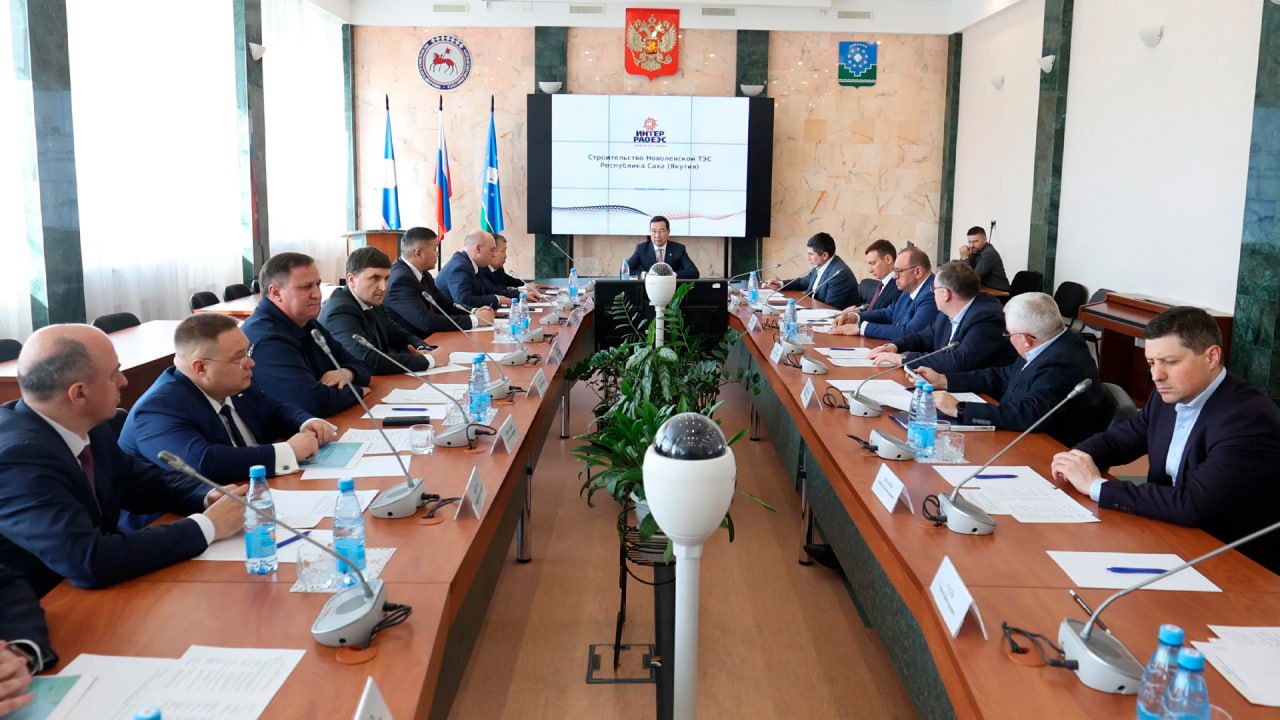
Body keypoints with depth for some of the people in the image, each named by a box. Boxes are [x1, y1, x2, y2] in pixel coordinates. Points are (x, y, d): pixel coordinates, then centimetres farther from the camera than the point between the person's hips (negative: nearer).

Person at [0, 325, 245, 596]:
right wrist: (205, 526, -25)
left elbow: (142, 481, 9)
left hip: (89, 593, 6)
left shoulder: (84, 426, -5)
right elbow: (90, 563, -34)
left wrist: (209, 497, -10)